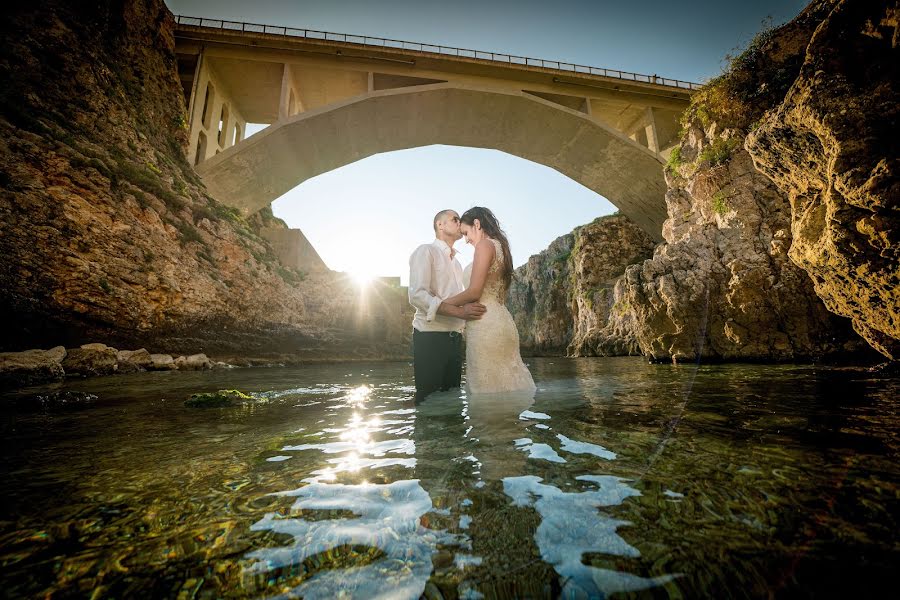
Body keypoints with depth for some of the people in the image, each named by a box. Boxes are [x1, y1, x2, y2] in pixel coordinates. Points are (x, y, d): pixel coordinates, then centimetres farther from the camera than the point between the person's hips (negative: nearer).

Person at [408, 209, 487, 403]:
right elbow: (417, 295, -17)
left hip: (454, 338, 8)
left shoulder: (456, 262, 23)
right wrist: (459, 311, -24)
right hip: (430, 337, -8)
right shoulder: (426, 251, -3)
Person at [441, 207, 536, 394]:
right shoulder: (500, 246, 20)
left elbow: (474, 292, -15)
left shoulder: (485, 244, -6)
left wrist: (440, 305, -4)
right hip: (501, 321, 9)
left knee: (488, 387, -2)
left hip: (486, 324, -9)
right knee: (507, 385, 12)